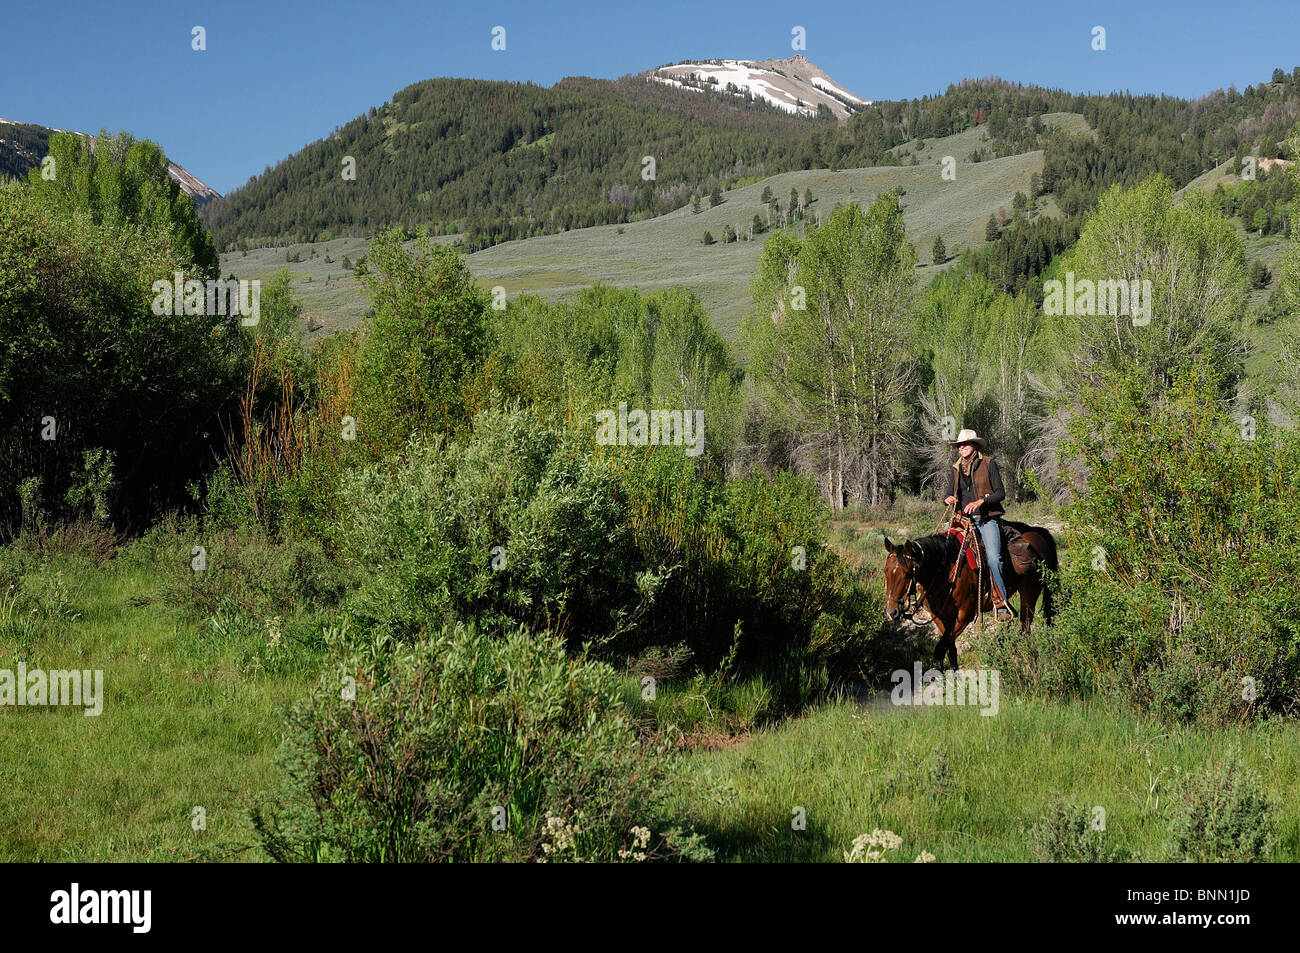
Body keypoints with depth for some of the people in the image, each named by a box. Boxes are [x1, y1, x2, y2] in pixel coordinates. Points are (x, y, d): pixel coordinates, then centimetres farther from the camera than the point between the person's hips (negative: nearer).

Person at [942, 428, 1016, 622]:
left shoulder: (989, 464, 1)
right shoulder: (956, 468, 14)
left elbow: (1000, 493, -2)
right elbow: (952, 493, 21)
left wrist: (981, 501, -18)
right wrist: (949, 499, -3)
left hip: (987, 518, -5)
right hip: (964, 519, 5)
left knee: (993, 557, -23)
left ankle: (1001, 602, -21)